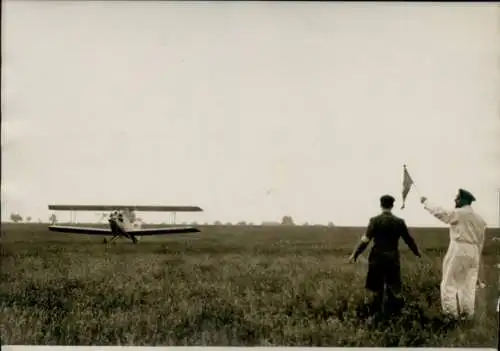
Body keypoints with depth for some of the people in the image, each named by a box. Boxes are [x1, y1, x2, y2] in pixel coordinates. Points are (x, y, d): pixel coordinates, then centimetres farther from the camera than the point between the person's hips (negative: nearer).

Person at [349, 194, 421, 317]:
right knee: (393, 289, 10)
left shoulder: (375, 220, -7)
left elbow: (365, 240, -12)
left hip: (377, 258, -1)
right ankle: (393, 314, 11)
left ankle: (377, 313, 16)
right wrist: (417, 252, 25)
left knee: (377, 289, 11)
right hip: (393, 258, 1)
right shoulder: (399, 221, -1)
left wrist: (355, 254, -8)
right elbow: (409, 239, 8)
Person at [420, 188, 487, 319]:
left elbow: (439, 212, -8)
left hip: (458, 251, -7)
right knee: (468, 284, 13)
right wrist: (476, 257, 22)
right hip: (473, 253, 7)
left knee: (450, 282, 2)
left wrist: (425, 202, 6)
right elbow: (480, 241, 15)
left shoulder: (458, 213, -11)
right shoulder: (479, 219, 12)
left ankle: (452, 312, 1)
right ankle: (468, 312, 16)